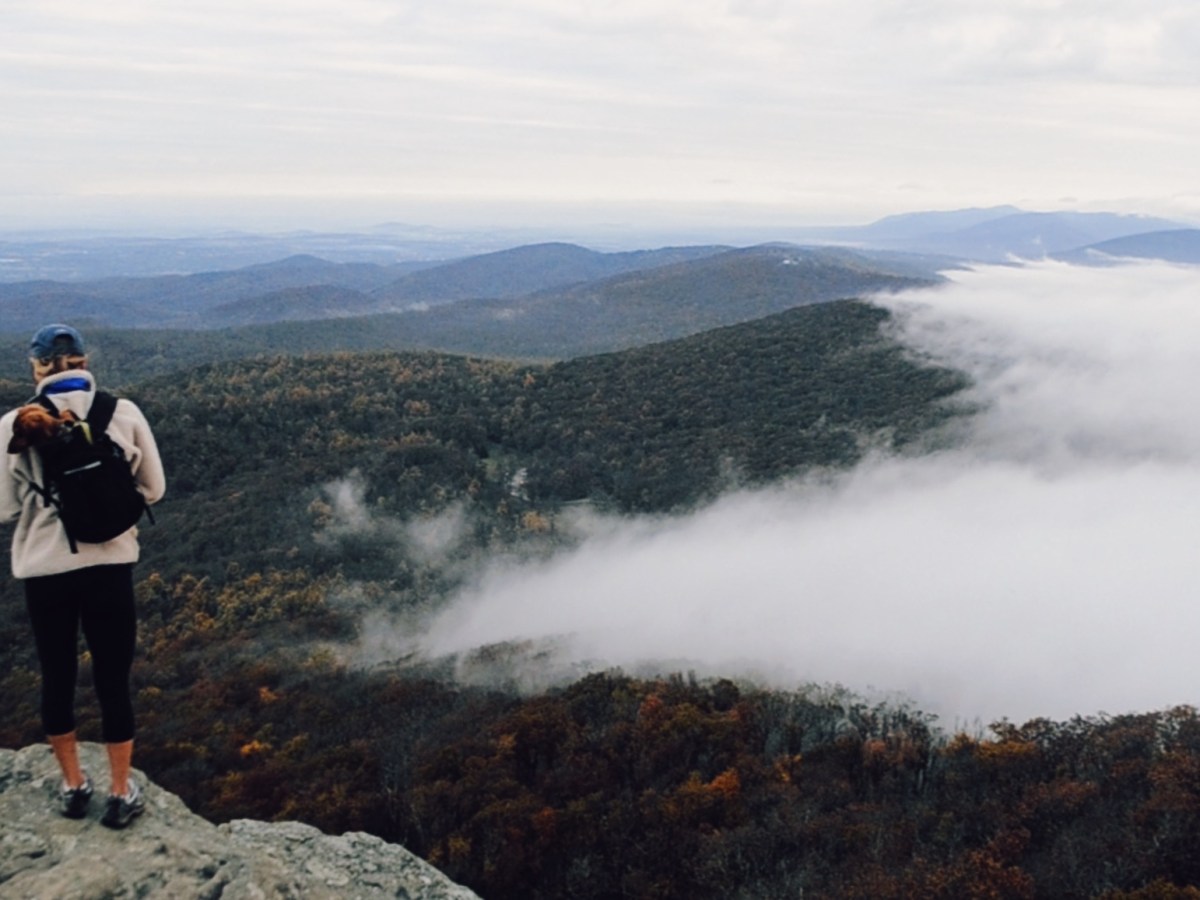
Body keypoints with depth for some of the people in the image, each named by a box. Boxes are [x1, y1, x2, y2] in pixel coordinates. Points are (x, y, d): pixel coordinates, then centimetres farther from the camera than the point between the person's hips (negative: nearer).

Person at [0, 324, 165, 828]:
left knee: (57, 678, 19)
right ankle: (121, 794, 23)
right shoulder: (123, 413, -6)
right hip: (110, 564, 0)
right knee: (113, 680, 12)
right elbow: (153, 489, 4)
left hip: (45, 570, 0)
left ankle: (74, 786, 34)